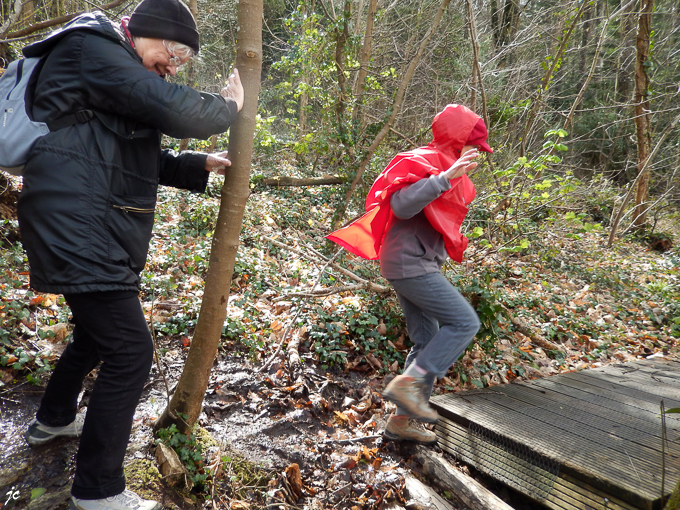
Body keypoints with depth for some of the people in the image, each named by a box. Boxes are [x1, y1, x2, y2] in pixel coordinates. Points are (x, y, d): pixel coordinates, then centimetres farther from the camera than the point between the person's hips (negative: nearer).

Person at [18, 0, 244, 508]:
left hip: (92, 232, 11)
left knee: (96, 331, 26)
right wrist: (228, 104, -4)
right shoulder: (92, 49, -11)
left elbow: (148, 157, 21)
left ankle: (53, 419, 49)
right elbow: (177, 110, -22)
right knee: (130, 351, -9)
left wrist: (200, 165, 8)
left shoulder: (123, 79, 20)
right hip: (77, 231, -11)